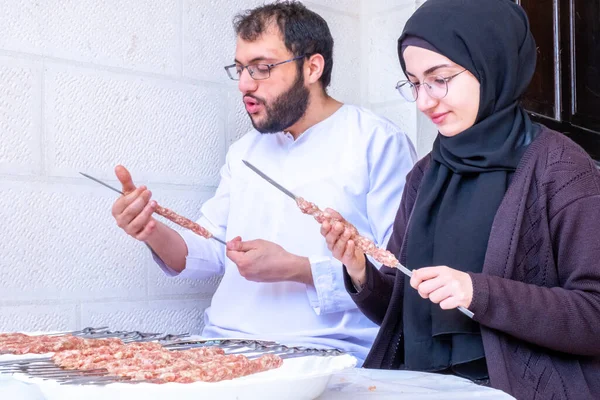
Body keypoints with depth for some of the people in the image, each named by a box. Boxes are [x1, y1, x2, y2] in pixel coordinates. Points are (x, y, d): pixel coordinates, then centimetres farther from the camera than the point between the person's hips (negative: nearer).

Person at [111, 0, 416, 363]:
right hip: (222, 345, 6)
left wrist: (296, 269, -16)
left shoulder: (378, 142, -4)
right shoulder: (245, 150, 17)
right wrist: (156, 235, -4)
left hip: (325, 355, -5)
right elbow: (210, 253, 16)